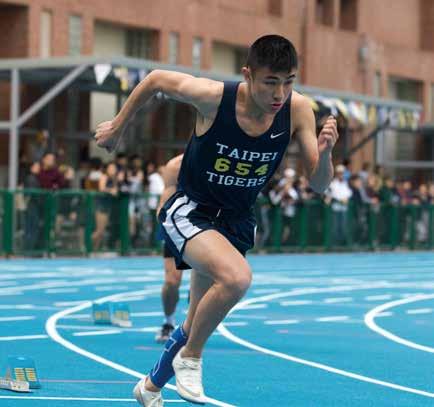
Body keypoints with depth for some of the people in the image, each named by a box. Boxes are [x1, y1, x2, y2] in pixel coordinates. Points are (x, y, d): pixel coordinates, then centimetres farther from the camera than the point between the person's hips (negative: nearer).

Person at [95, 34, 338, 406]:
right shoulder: (213, 97, -24)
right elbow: (155, 79, -6)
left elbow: (319, 186, -12)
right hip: (189, 210, -5)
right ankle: (190, 358, -9)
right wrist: (117, 128, 5)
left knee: (197, 326, 17)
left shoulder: (298, 110, -16)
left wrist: (324, 152, -33)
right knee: (237, 277, -34)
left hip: (236, 222, 5)